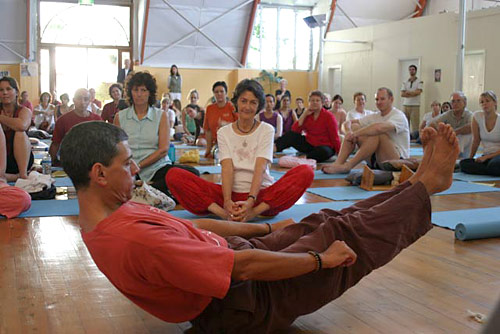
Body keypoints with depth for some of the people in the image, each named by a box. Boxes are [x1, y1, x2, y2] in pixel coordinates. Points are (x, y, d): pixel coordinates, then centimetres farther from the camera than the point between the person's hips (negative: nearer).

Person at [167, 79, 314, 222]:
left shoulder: (266, 130, 6)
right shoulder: (224, 132, 10)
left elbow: (260, 168, -8)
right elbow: (227, 168, -5)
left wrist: (251, 201, -25)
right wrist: (227, 201, -24)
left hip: (260, 193, -1)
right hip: (231, 192, 1)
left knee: (306, 172, -28)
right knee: (174, 175, -19)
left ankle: (254, 212, -36)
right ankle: (224, 213, -35)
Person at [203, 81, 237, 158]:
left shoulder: (232, 107, -1)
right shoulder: (209, 109, 9)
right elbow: (208, 131, 11)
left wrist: (226, 124, -19)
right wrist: (208, 149, 7)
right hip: (215, 145, 3)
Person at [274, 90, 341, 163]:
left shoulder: (328, 116, -4)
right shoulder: (307, 115, 8)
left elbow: (334, 137, -7)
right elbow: (295, 130, -4)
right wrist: (304, 114, -7)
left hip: (324, 146, -4)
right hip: (308, 144, 4)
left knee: (323, 151, -39)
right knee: (291, 135, -16)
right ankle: (274, 148, -34)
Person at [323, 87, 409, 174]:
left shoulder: (399, 116, -10)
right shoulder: (375, 116, 14)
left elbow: (379, 128, -33)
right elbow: (349, 122, 10)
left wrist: (355, 133, -27)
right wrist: (349, 131, -13)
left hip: (397, 161, -7)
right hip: (376, 160, 7)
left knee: (378, 133, -33)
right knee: (354, 127, -6)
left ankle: (347, 166, -34)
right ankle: (338, 163, -24)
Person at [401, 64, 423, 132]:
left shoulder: (419, 82, 3)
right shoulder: (405, 82, 14)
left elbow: (418, 92, -11)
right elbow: (402, 94, 3)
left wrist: (407, 92, -4)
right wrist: (413, 94, -8)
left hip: (415, 106, -4)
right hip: (405, 105, 4)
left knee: (415, 125, -8)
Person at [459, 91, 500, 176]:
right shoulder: (477, 116, 0)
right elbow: (476, 141, 7)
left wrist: (486, 157, -16)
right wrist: (470, 158, 8)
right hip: (486, 156, 5)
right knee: (463, 164, -24)